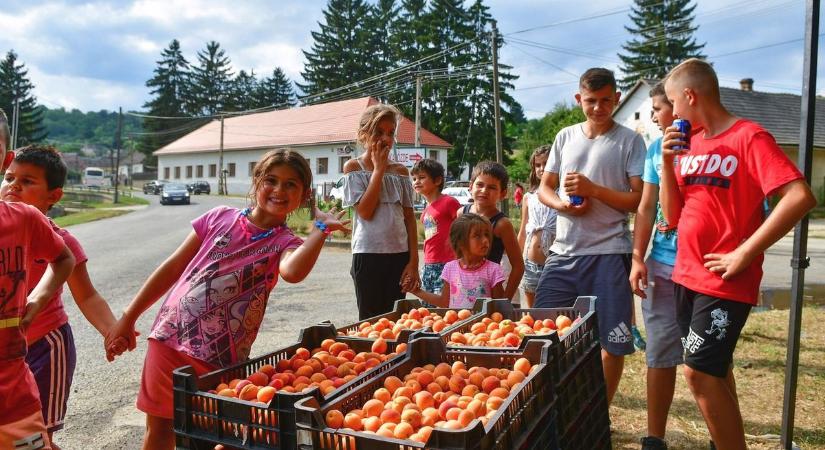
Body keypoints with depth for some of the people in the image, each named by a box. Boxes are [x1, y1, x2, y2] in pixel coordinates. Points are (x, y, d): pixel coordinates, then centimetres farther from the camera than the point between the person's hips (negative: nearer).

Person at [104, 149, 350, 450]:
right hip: (169, 338, 3)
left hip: (219, 359, -2)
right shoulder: (220, 218, 3)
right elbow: (172, 268, 8)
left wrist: (321, 229, -27)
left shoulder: (285, 243, -4)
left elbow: (292, 272, -30)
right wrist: (128, 318, 10)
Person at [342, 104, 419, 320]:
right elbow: (365, 211, -13)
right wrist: (378, 168, -8)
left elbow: (409, 217, 8)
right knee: (370, 319, 3)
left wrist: (413, 260, 1)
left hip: (400, 254, 3)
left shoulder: (401, 171, 9)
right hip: (369, 254, -3)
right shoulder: (353, 167, 0)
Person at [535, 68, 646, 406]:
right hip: (563, 251, 4)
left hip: (608, 254, -3)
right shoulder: (565, 137, 13)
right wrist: (562, 204, -6)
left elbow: (639, 199, -4)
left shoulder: (629, 141, 1)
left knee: (612, 342, 2)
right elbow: (544, 188, 15)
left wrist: (592, 189, -15)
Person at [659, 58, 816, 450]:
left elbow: (800, 197, -22)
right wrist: (667, 160, -3)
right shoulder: (691, 143, 10)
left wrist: (745, 253, -21)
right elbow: (673, 216, 8)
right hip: (687, 276, 8)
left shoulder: (749, 137, -11)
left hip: (725, 282, -7)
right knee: (714, 369, 18)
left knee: (699, 372, -8)